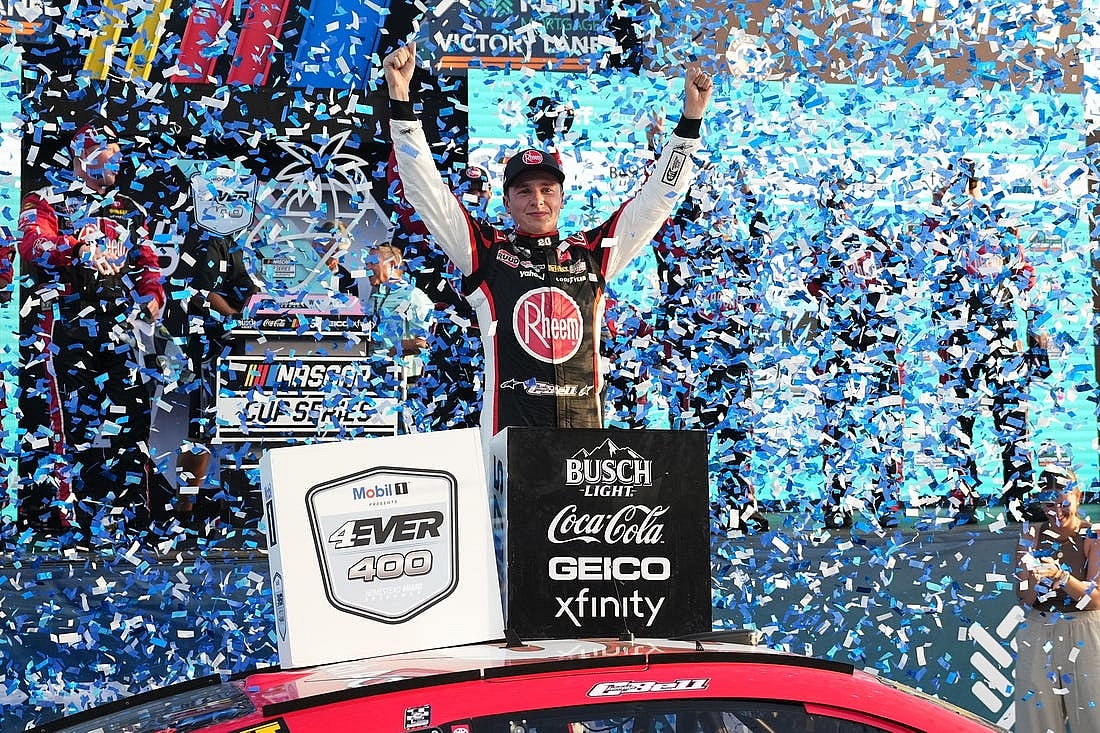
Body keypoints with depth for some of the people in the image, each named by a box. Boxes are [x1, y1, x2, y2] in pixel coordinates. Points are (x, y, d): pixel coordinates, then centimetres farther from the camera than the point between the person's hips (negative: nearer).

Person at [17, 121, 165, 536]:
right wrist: (76, 249, -28)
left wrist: (152, 294, 0)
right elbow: (33, 248, -9)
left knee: (131, 407, -3)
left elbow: (147, 262, 22)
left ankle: (133, 507, 3)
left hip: (120, 320, 4)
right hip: (70, 320, -4)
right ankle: (80, 508, -2)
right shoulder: (47, 202, 9)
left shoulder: (128, 211, 25)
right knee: (77, 410, -8)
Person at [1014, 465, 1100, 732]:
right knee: (1038, 711, 7)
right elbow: (1025, 599, -3)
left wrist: (1060, 576, -28)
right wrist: (1032, 580, -25)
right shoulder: (1032, 534, 0)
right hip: (1037, 635, 2)